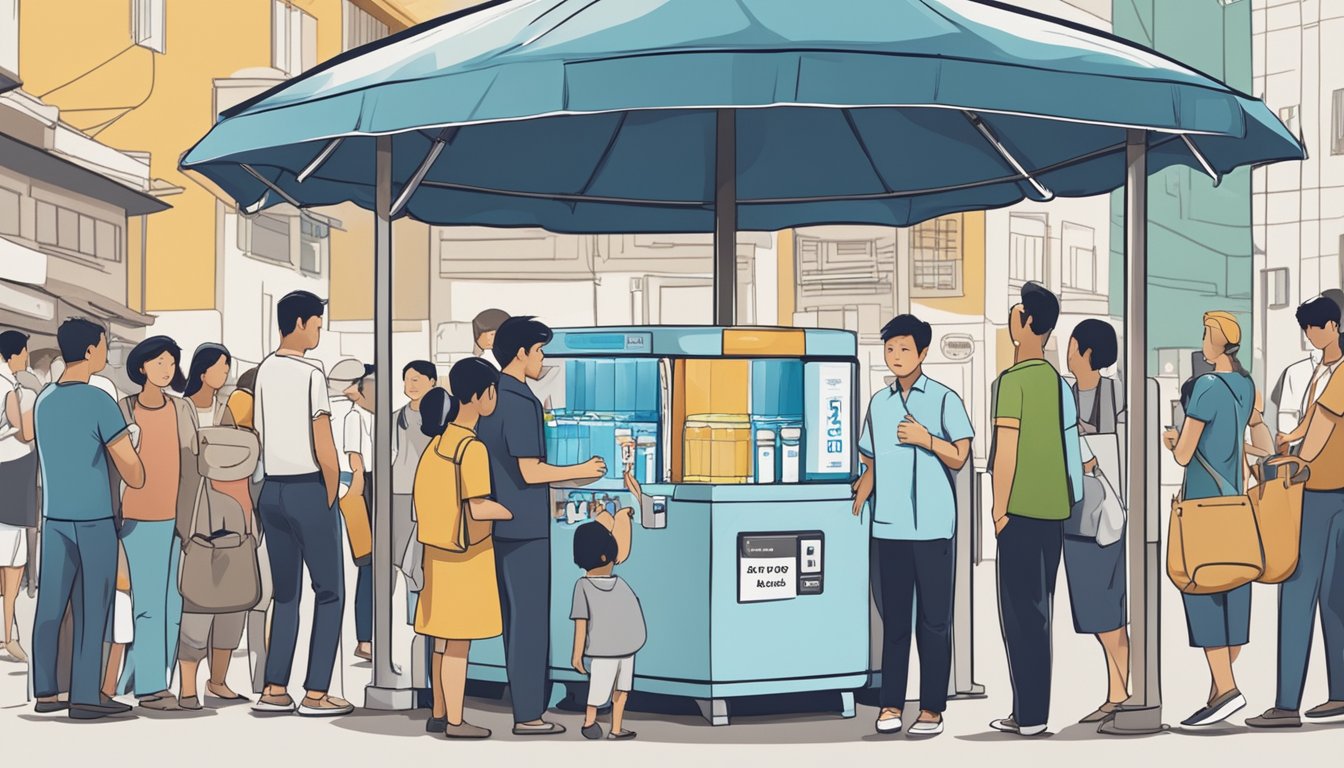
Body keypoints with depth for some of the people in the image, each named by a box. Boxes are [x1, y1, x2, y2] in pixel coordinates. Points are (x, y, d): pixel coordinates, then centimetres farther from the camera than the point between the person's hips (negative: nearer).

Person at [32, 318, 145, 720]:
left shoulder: (43, 402, 9)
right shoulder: (99, 403, -13)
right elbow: (130, 467, -12)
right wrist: (138, 480, 9)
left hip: (54, 517, 6)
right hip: (94, 520, -6)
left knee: (51, 605, 8)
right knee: (91, 609, -2)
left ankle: (45, 691, 13)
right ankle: (85, 695, -1)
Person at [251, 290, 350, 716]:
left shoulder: (264, 370, 9)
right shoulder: (311, 372, -12)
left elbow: (259, 434, 11)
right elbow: (324, 447, -13)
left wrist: (276, 474, 16)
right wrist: (331, 496, -3)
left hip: (272, 489, 7)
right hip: (308, 489, -7)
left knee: (284, 593, 13)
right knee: (329, 592, 2)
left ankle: (274, 690, 10)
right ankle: (316, 693, -1)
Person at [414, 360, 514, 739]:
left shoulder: (442, 437, 6)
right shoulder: (472, 447, -19)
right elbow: (477, 507, -22)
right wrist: (520, 512, -9)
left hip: (439, 549, 9)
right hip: (465, 553, -9)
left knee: (444, 637, 15)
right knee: (459, 639, -1)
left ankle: (439, 714, 23)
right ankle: (455, 721, 6)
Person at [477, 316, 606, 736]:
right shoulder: (521, 402, -17)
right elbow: (530, 471, -20)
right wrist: (581, 471, -9)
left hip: (500, 524, 9)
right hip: (525, 526, -9)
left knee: (514, 616, 14)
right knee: (531, 618, -3)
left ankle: (523, 704, 20)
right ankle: (528, 715, 0)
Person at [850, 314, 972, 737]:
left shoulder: (944, 400, -1)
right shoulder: (879, 403, 12)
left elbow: (959, 457, -1)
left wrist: (926, 438, -16)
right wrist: (854, 510, 10)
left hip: (932, 527, -4)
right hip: (889, 527, 4)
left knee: (933, 620, 0)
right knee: (894, 619, 6)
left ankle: (932, 709, 4)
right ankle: (891, 705, 10)